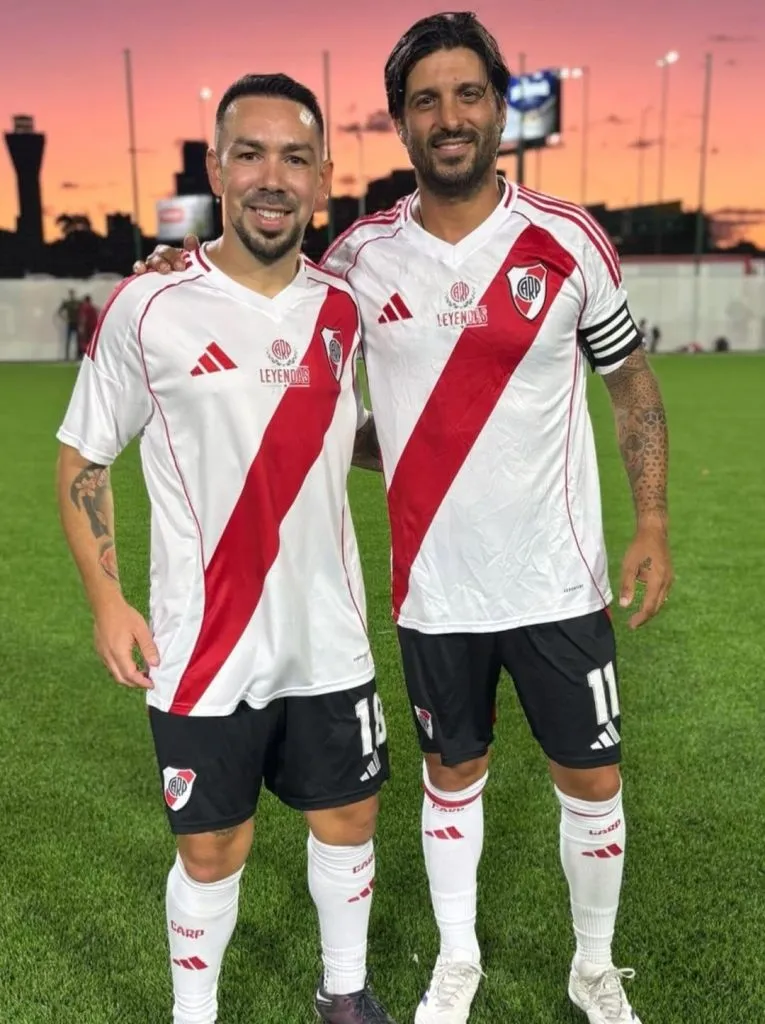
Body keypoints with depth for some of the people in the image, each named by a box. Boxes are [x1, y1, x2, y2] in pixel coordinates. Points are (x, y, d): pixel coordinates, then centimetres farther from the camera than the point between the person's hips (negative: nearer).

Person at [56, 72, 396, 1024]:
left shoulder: (344, 309, 1)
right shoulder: (148, 307, -11)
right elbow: (82, 458, -2)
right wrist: (106, 600, -9)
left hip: (329, 637, 4)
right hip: (205, 648, -4)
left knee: (348, 818, 18)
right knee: (212, 847, 11)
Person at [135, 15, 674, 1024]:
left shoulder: (568, 240, -5)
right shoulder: (359, 254, -3)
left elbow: (632, 381, 3)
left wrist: (652, 522, -6)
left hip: (557, 578, 0)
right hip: (435, 585, 1)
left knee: (591, 778, 12)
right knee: (453, 772, 17)